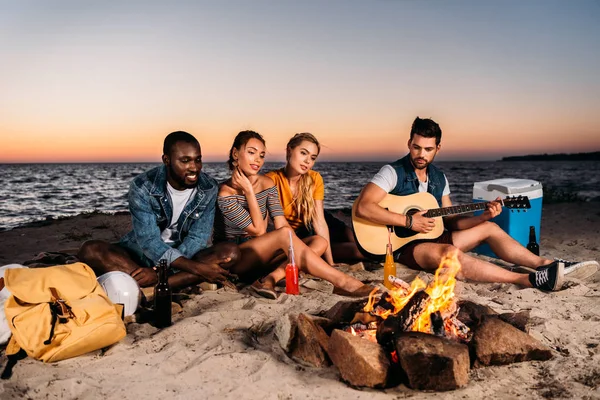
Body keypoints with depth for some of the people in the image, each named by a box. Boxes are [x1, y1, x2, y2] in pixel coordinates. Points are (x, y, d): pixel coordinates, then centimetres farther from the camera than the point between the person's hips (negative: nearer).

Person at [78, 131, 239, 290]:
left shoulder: (209, 188, -11)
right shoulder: (142, 187, -18)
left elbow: (197, 238, -14)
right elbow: (148, 241, -24)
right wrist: (197, 268, -34)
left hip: (186, 254, 1)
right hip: (142, 253, -1)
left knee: (231, 252, -26)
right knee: (90, 250, -26)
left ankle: (149, 284, -30)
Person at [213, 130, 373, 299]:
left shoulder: (267, 184, 5)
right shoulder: (226, 193, -15)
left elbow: (281, 225, -4)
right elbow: (258, 230, -16)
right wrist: (249, 191, -18)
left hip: (259, 255, 7)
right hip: (232, 258, -7)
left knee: (319, 242, -11)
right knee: (285, 234, -31)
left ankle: (270, 278, -33)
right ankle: (343, 283, -31)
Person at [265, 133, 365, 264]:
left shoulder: (315, 179, -15)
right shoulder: (271, 179, -25)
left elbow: (319, 221, -19)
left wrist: (330, 263, -24)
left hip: (312, 226, 4)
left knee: (358, 241, -9)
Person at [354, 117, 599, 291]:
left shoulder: (439, 178, 9)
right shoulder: (393, 172, -13)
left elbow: (450, 222, 11)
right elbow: (363, 208, -27)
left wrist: (482, 217, -7)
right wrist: (409, 221, -27)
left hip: (432, 237, 8)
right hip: (403, 244, -8)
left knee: (490, 228, 3)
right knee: (449, 253, -36)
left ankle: (549, 267, -2)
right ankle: (530, 280, -39)